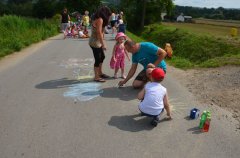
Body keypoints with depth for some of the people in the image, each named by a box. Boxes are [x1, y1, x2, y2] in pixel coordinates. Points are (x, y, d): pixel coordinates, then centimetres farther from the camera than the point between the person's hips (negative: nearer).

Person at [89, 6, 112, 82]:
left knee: (102, 57, 20)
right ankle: (96, 77, 9)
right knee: (98, 59, -3)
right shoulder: (100, 19, -17)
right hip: (95, 42, -10)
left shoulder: (98, 18, 14)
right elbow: (99, 33, -21)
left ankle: (100, 73, 33)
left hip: (97, 41, 10)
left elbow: (101, 32, 10)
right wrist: (103, 44, -19)